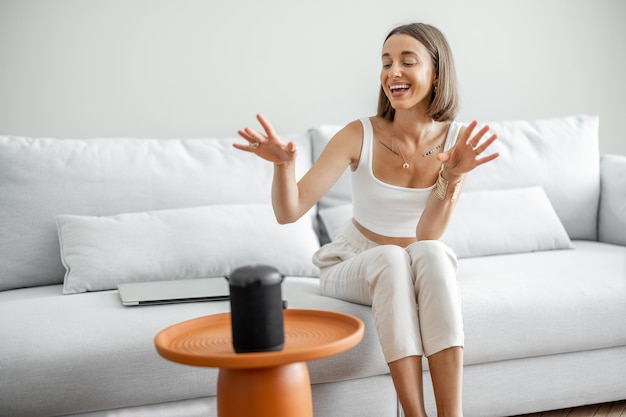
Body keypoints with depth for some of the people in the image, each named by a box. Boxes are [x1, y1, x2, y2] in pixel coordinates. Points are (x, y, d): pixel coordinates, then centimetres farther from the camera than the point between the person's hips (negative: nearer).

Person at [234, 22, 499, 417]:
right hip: (353, 267, -1)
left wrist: (453, 175, -39)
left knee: (429, 253, -35)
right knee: (391, 258, -35)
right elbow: (289, 212, -19)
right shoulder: (360, 134, -15)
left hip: (425, 267, 1)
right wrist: (284, 163, -39)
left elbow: (428, 236, -22)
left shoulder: (458, 140, -12)